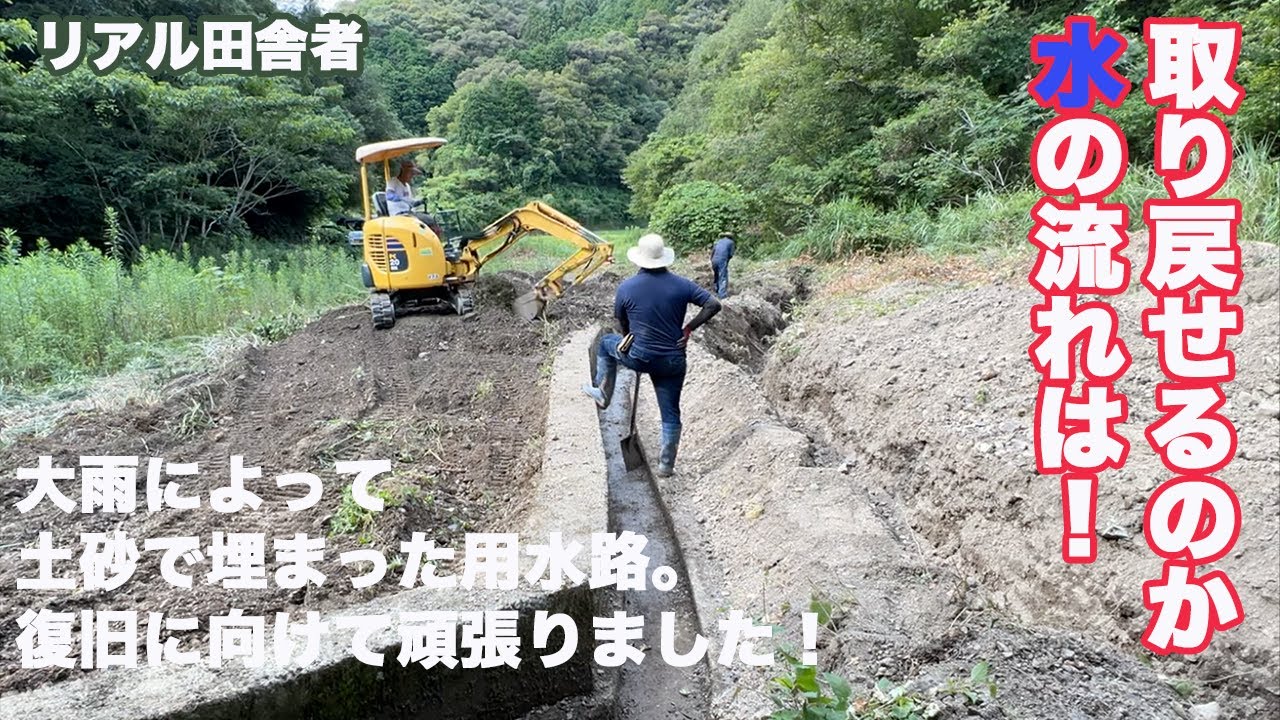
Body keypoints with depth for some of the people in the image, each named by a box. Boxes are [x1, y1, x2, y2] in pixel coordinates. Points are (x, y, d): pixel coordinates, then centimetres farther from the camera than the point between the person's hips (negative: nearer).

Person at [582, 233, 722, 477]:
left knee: (607, 342, 29)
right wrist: (688, 329, 0)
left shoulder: (626, 287, -7)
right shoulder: (680, 285, -4)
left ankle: (602, 393, 35)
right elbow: (714, 305, -6)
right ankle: (666, 465, 21)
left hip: (639, 357, -1)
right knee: (670, 414, 14)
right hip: (673, 361, 1)